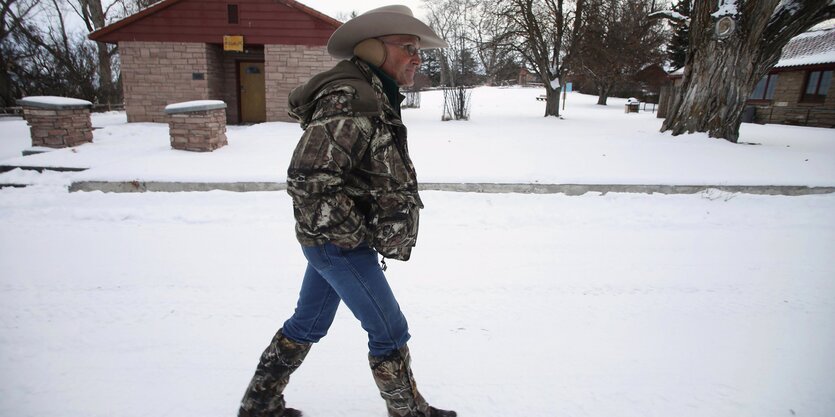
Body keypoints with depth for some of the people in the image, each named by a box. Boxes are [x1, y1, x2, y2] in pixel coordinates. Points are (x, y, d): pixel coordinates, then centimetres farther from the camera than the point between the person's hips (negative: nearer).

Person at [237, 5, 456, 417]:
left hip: (330, 240, 10)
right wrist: (359, 236, -19)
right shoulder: (350, 100, -22)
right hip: (339, 243, -10)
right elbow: (307, 178, -28)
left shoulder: (374, 98, 12)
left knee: (308, 323, 21)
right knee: (390, 331, 5)